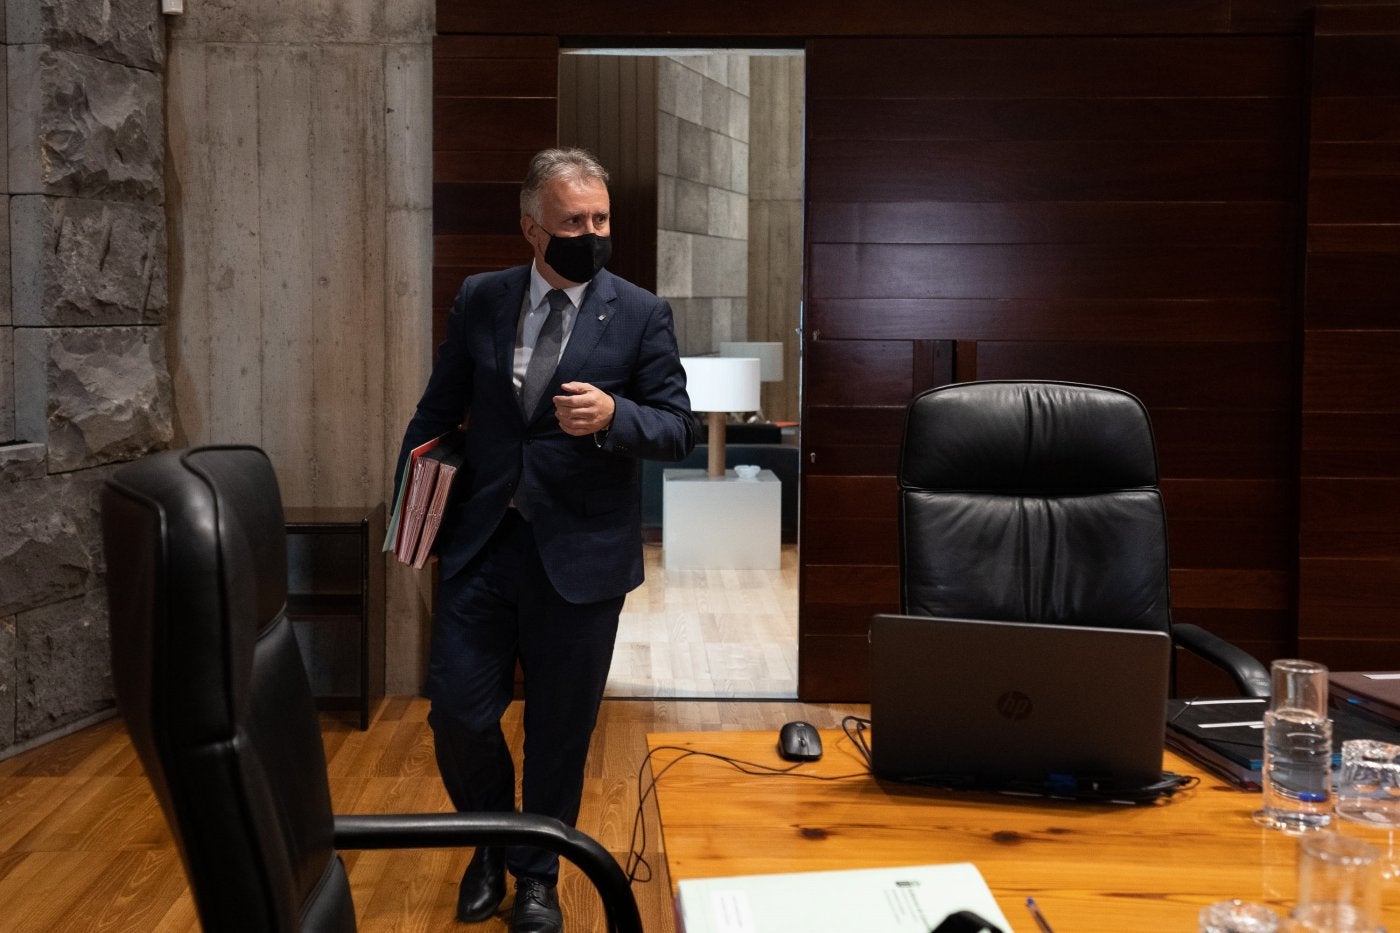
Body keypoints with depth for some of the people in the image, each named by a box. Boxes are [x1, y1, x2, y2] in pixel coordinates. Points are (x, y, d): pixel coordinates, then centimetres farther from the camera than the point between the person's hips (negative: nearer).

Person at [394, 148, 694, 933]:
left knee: (560, 727, 10)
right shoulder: (481, 300, 4)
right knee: (458, 710, 3)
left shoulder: (642, 315, -4)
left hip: (580, 557, -2)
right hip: (481, 543, 2)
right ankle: (492, 846, 34)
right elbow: (439, 411, 11)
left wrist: (612, 416, -25)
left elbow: (678, 428, -5)